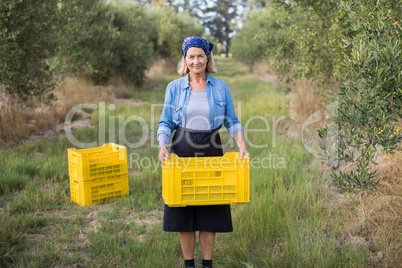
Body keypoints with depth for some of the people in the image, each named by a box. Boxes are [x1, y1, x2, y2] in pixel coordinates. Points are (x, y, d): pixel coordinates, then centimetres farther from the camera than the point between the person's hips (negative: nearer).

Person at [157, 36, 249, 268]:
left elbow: (232, 122, 5)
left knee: (210, 211, 5)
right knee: (183, 211, 4)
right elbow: (165, 123, 3)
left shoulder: (221, 87, 3)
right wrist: (163, 146, -15)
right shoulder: (174, 87, 2)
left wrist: (242, 145, -11)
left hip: (211, 152, 0)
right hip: (182, 153, 0)